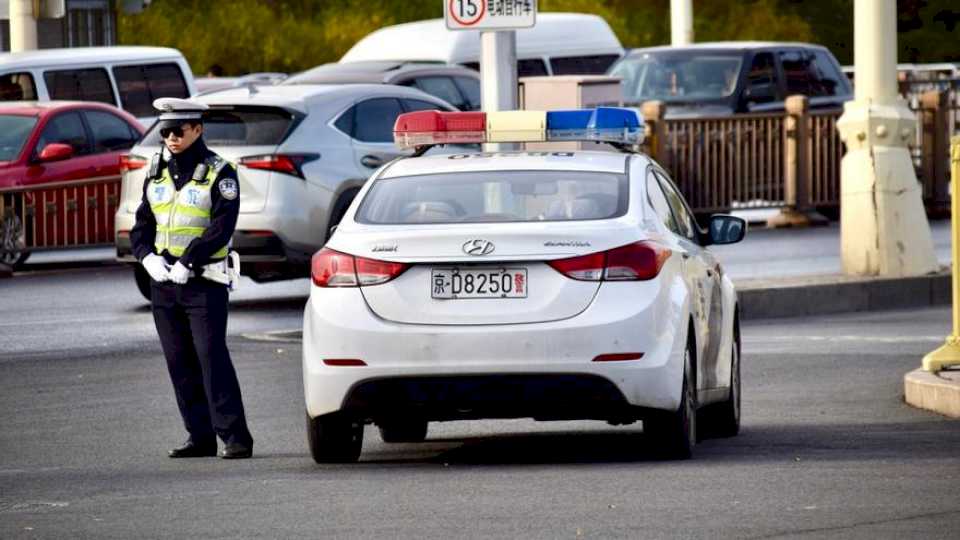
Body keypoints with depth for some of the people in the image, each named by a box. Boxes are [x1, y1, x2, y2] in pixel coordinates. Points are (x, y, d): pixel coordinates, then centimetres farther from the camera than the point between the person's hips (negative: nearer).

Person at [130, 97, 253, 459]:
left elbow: (221, 227, -14)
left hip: (204, 282, -6)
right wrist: (149, 258, -6)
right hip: (163, 281, 6)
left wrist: (186, 263, -20)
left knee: (211, 357, -12)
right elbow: (142, 224, 13)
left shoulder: (218, 173, -6)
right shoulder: (157, 172, 12)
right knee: (179, 362, 6)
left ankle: (234, 437, -13)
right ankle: (200, 436, 11)